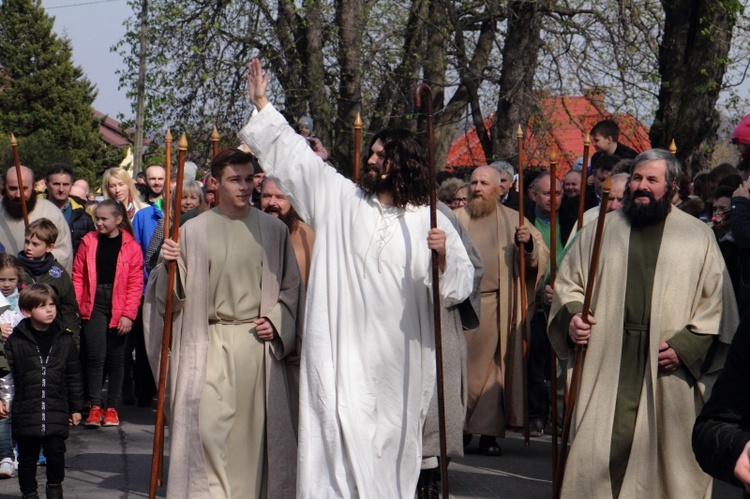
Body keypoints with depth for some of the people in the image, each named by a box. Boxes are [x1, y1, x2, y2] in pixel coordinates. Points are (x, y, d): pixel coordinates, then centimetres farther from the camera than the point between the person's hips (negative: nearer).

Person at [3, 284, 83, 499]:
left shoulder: (64, 341, 5)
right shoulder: (15, 342, -2)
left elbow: (74, 376, 11)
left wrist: (76, 407, 12)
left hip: (56, 412, 1)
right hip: (26, 413, -1)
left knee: (56, 452, -2)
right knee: (27, 457, 8)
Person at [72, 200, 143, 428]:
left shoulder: (131, 247, -1)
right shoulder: (89, 241, 4)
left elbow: (135, 283, -2)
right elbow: (78, 276, 4)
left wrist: (128, 314, -8)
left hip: (118, 310, 0)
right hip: (93, 306, 1)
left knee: (115, 358, 7)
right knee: (95, 355, -6)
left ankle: (112, 407, 16)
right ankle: (95, 406, -1)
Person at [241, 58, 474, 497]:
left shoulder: (430, 222, 4)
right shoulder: (340, 198, 8)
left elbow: (461, 285, 0)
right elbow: (295, 154, 14)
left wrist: (443, 255, -20)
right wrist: (262, 104, 15)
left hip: (398, 360, 0)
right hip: (342, 351, 0)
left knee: (391, 442, 6)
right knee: (343, 437, -9)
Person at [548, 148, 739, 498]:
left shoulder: (698, 237, 7)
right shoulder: (599, 231, 13)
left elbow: (716, 302, 3)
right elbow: (568, 283, 17)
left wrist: (686, 346, -10)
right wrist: (571, 316, -5)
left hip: (669, 373, -1)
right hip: (607, 367, 1)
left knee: (668, 452, 0)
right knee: (600, 452, -4)